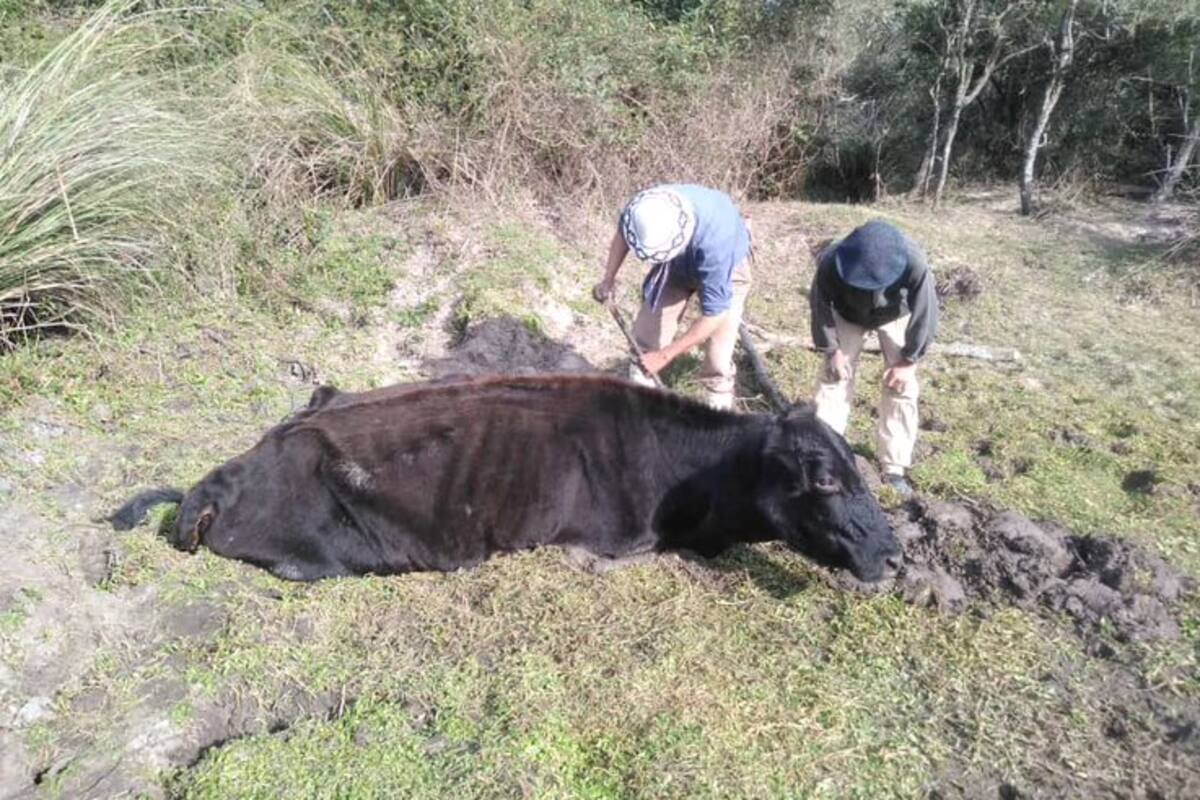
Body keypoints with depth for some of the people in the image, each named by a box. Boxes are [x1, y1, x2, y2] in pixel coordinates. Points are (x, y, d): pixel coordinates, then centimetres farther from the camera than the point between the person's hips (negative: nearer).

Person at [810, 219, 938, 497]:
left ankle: (894, 469, 1)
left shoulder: (913, 264, -39)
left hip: (895, 316, 0)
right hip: (847, 315, 1)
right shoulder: (831, 262, -38)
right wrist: (832, 349, -17)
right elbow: (821, 304, -20)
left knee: (901, 386, -6)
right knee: (834, 378, -7)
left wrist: (909, 360, -20)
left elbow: (925, 313, -25)